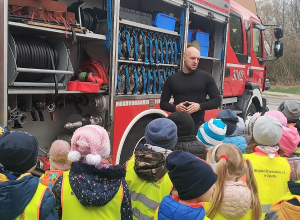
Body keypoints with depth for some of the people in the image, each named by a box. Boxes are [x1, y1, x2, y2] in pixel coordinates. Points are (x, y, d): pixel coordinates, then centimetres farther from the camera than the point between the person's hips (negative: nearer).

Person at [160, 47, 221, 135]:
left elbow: (217, 100, 2)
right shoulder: (172, 79, 5)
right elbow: (163, 103, 9)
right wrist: (175, 107, -12)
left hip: (198, 125, -1)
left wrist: (200, 106, -14)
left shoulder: (206, 77, 1)